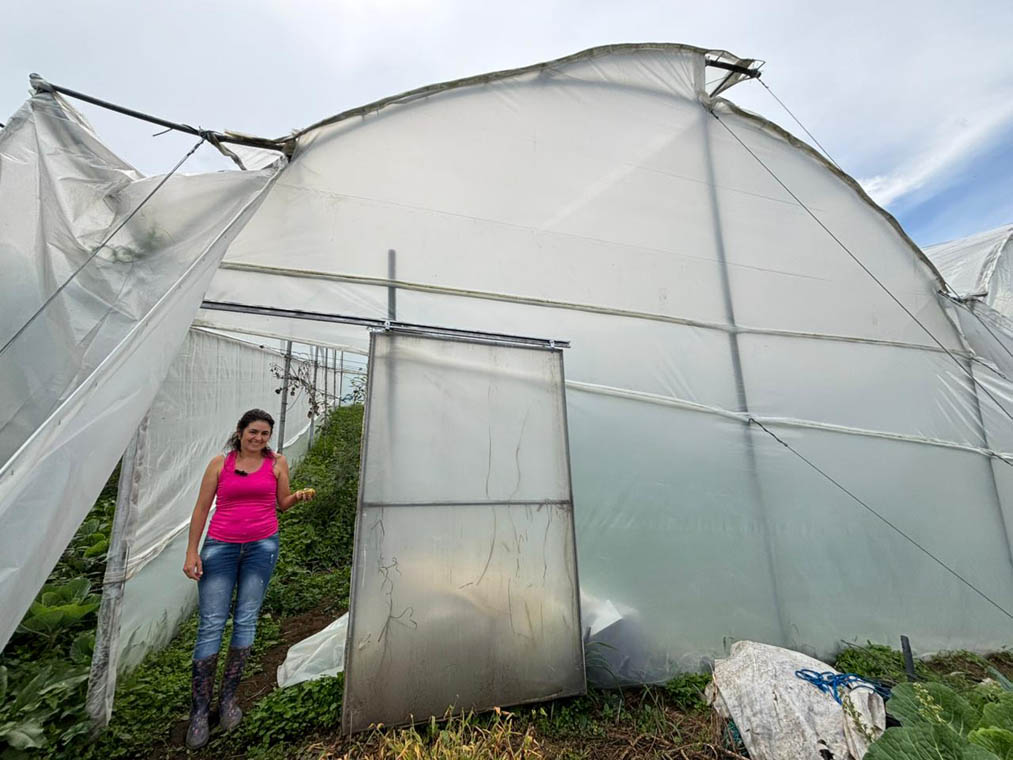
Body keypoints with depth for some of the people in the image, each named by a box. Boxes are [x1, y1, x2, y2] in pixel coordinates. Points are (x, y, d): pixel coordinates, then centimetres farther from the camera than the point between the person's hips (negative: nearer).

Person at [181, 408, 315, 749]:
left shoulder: (277, 463, 2)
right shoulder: (220, 463, 2)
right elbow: (201, 508, 4)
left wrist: (299, 496, -14)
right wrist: (192, 552, 0)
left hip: (262, 546, 0)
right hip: (220, 546, 0)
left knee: (246, 621, 6)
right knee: (211, 624, 1)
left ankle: (228, 698, 24)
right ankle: (199, 710, 16)